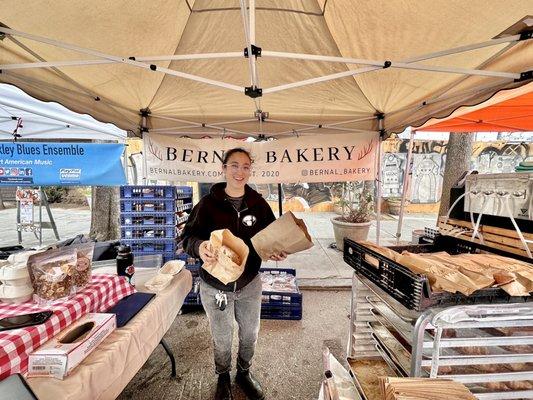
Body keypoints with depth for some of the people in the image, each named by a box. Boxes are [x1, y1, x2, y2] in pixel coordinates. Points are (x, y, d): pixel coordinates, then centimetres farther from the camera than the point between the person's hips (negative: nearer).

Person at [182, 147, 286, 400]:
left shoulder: (259, 204, -5)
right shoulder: (209, 203, -12)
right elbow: (188, 235, -10)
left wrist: (277, 252, -17)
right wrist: (199, 246, -32)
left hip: (250, 284, 3)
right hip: (215, 287, -2)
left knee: (250, 334, 22)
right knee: (221, 338, 19)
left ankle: (244, 372, 53)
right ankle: (223, 377, 50)